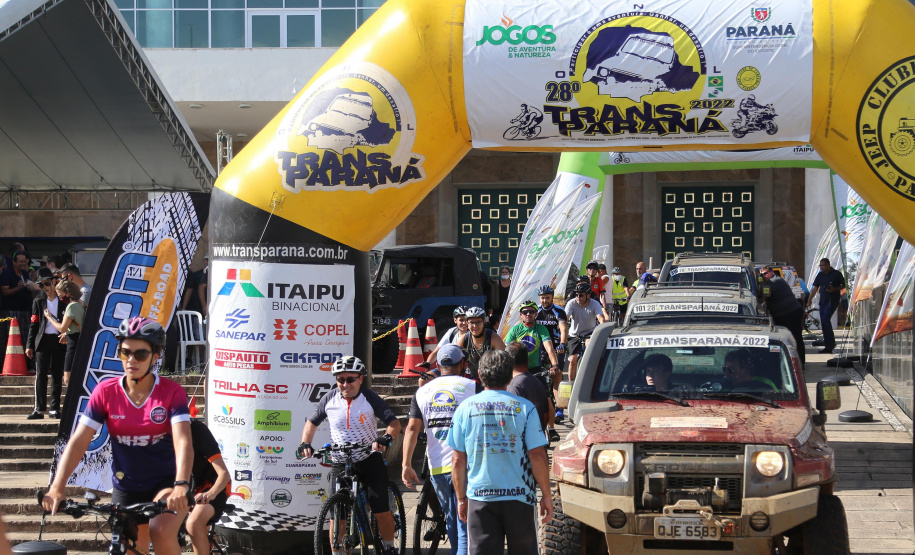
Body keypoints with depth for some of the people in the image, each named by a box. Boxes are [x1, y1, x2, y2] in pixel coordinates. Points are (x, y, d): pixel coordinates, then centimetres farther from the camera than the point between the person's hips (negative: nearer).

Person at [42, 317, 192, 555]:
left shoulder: (172, 392, -15)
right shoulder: (106, 392, -9)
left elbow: (183, 442, -27)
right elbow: (78, 441, -15)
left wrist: (181, 486, -45)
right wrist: (56, 488, -28)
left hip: (167, 482, -3)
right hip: (126, 489, 3)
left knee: (161, 532, -31)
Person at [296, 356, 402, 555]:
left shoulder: (370, 398, -10)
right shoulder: (329, 399, -3)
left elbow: (394, 423, -16)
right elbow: (312, 422, 11)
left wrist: (386, 438, -36)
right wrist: (305, 444, -6)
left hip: (369, 461, -2)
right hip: (340, 463, 2)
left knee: (382, 512, -6)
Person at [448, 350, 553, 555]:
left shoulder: (465, 408, 2)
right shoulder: (524, 407, -3)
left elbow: (458, 460, 4)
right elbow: (537, 456, -6)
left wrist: (461, 498, 14)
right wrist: (546, 495, 3)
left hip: (480, 497, 1)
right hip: (518, 495, -1)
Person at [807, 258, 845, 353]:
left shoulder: (836, 274, -4)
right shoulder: (820, 275, 12)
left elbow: (843, 285, 1)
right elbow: (815, 288, 14)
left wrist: (834, 289, -15)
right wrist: (809, 300, 6)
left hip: (833, 300, -6)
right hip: (823, 301, 6)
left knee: (825, 319, -21)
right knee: (823, 323, 4)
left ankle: (831, 342, -11)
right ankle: (828, 346, 10)